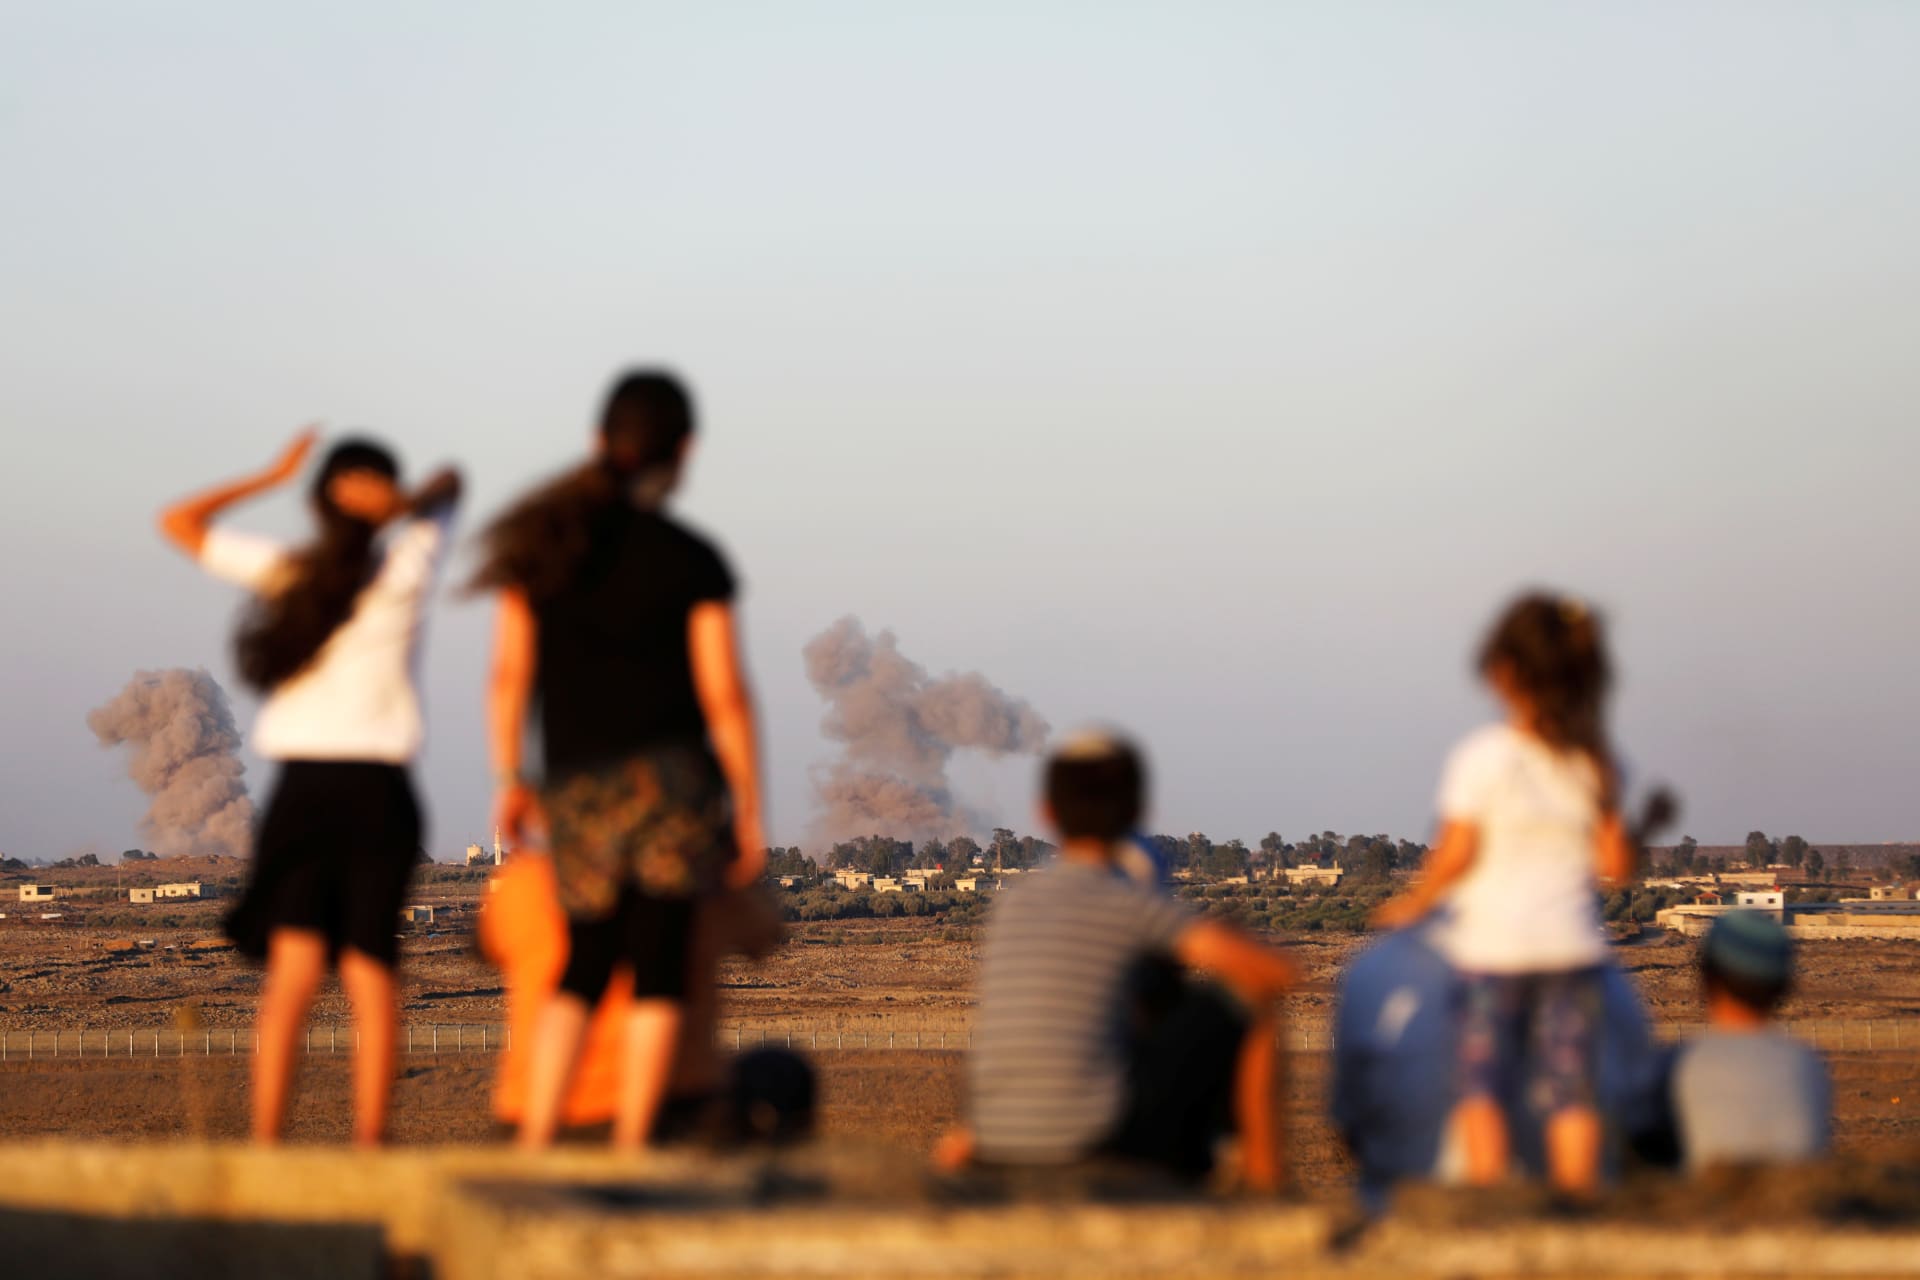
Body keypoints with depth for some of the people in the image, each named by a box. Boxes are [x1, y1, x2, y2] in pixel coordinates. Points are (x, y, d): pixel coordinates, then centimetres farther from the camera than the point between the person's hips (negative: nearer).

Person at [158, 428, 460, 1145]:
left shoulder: (282, 570, 3)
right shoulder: (406, 570, -1)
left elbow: (178, 523, 15)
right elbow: (447, 491, 18)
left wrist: (272, 477, 16)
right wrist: (405, 503, -2)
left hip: (301, 787, 1)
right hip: (379, 789, -1)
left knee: (293, 969, -5)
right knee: (370, 975, 3)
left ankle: (266, 1139, -15)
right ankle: (368, 1140, -3)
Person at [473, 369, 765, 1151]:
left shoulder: (544, 541, 6)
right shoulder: (693, 561, -4)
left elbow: (509, 672, 6)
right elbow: (724, 697, -6)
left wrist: (509, 779, 17)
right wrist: (751, 814, 1)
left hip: (577, 787, 4)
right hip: (669, 778, -4)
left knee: (586, 966, 15)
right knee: (657, 970, 1)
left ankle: (533, 1145, 5)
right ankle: (629, 1152, -5)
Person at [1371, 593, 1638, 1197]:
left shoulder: (1481, 756, -9)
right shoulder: (1595, 763, 3)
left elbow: (1456, 853, -10)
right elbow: (1616, 864, 3)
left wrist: (1414, 903, 5)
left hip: (1494, 943, -3)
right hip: (1572, 943, 3)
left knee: (1481, 1083, 3)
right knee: (1570, 1086, 5)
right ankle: (1579, 1198, 2)